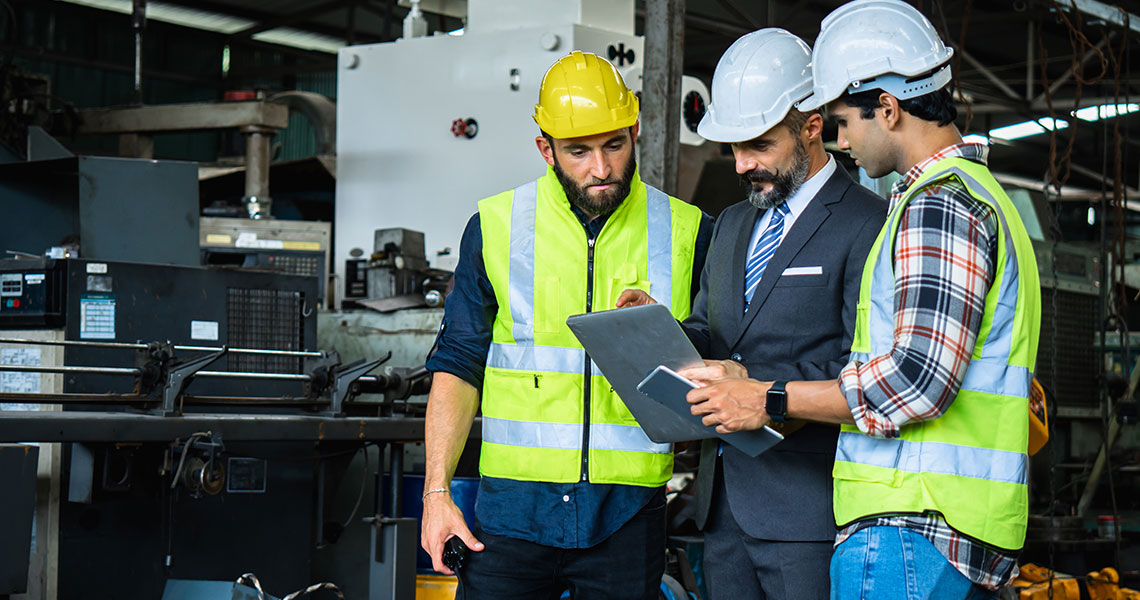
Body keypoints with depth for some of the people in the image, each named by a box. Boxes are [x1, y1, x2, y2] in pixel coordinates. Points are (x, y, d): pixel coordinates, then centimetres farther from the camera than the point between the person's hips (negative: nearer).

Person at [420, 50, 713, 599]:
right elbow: (459, 365, 6)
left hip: (627, 513, 0)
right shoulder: (496, 227, 5)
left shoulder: (687, 233, 5)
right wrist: (437, 491, -2)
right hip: (513, 507, 0)